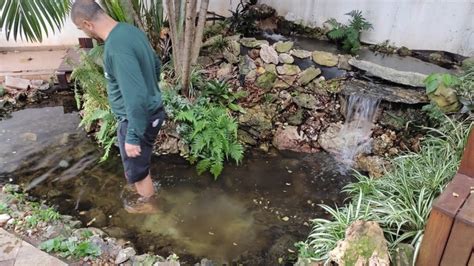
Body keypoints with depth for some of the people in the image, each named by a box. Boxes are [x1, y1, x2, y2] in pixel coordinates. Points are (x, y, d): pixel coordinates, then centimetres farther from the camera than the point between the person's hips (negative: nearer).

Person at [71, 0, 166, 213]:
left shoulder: (116, 48, -31)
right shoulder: (131, 30, -1)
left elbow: (135, 97, -33)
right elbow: (155, 63, 13)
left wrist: (133, 137, -24)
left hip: (138, 119, -9)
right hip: (151, 110, 9)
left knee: (137, 167, 16)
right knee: (137, 161, 31)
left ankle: (147, 203, 40)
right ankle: (143, 186, 55)